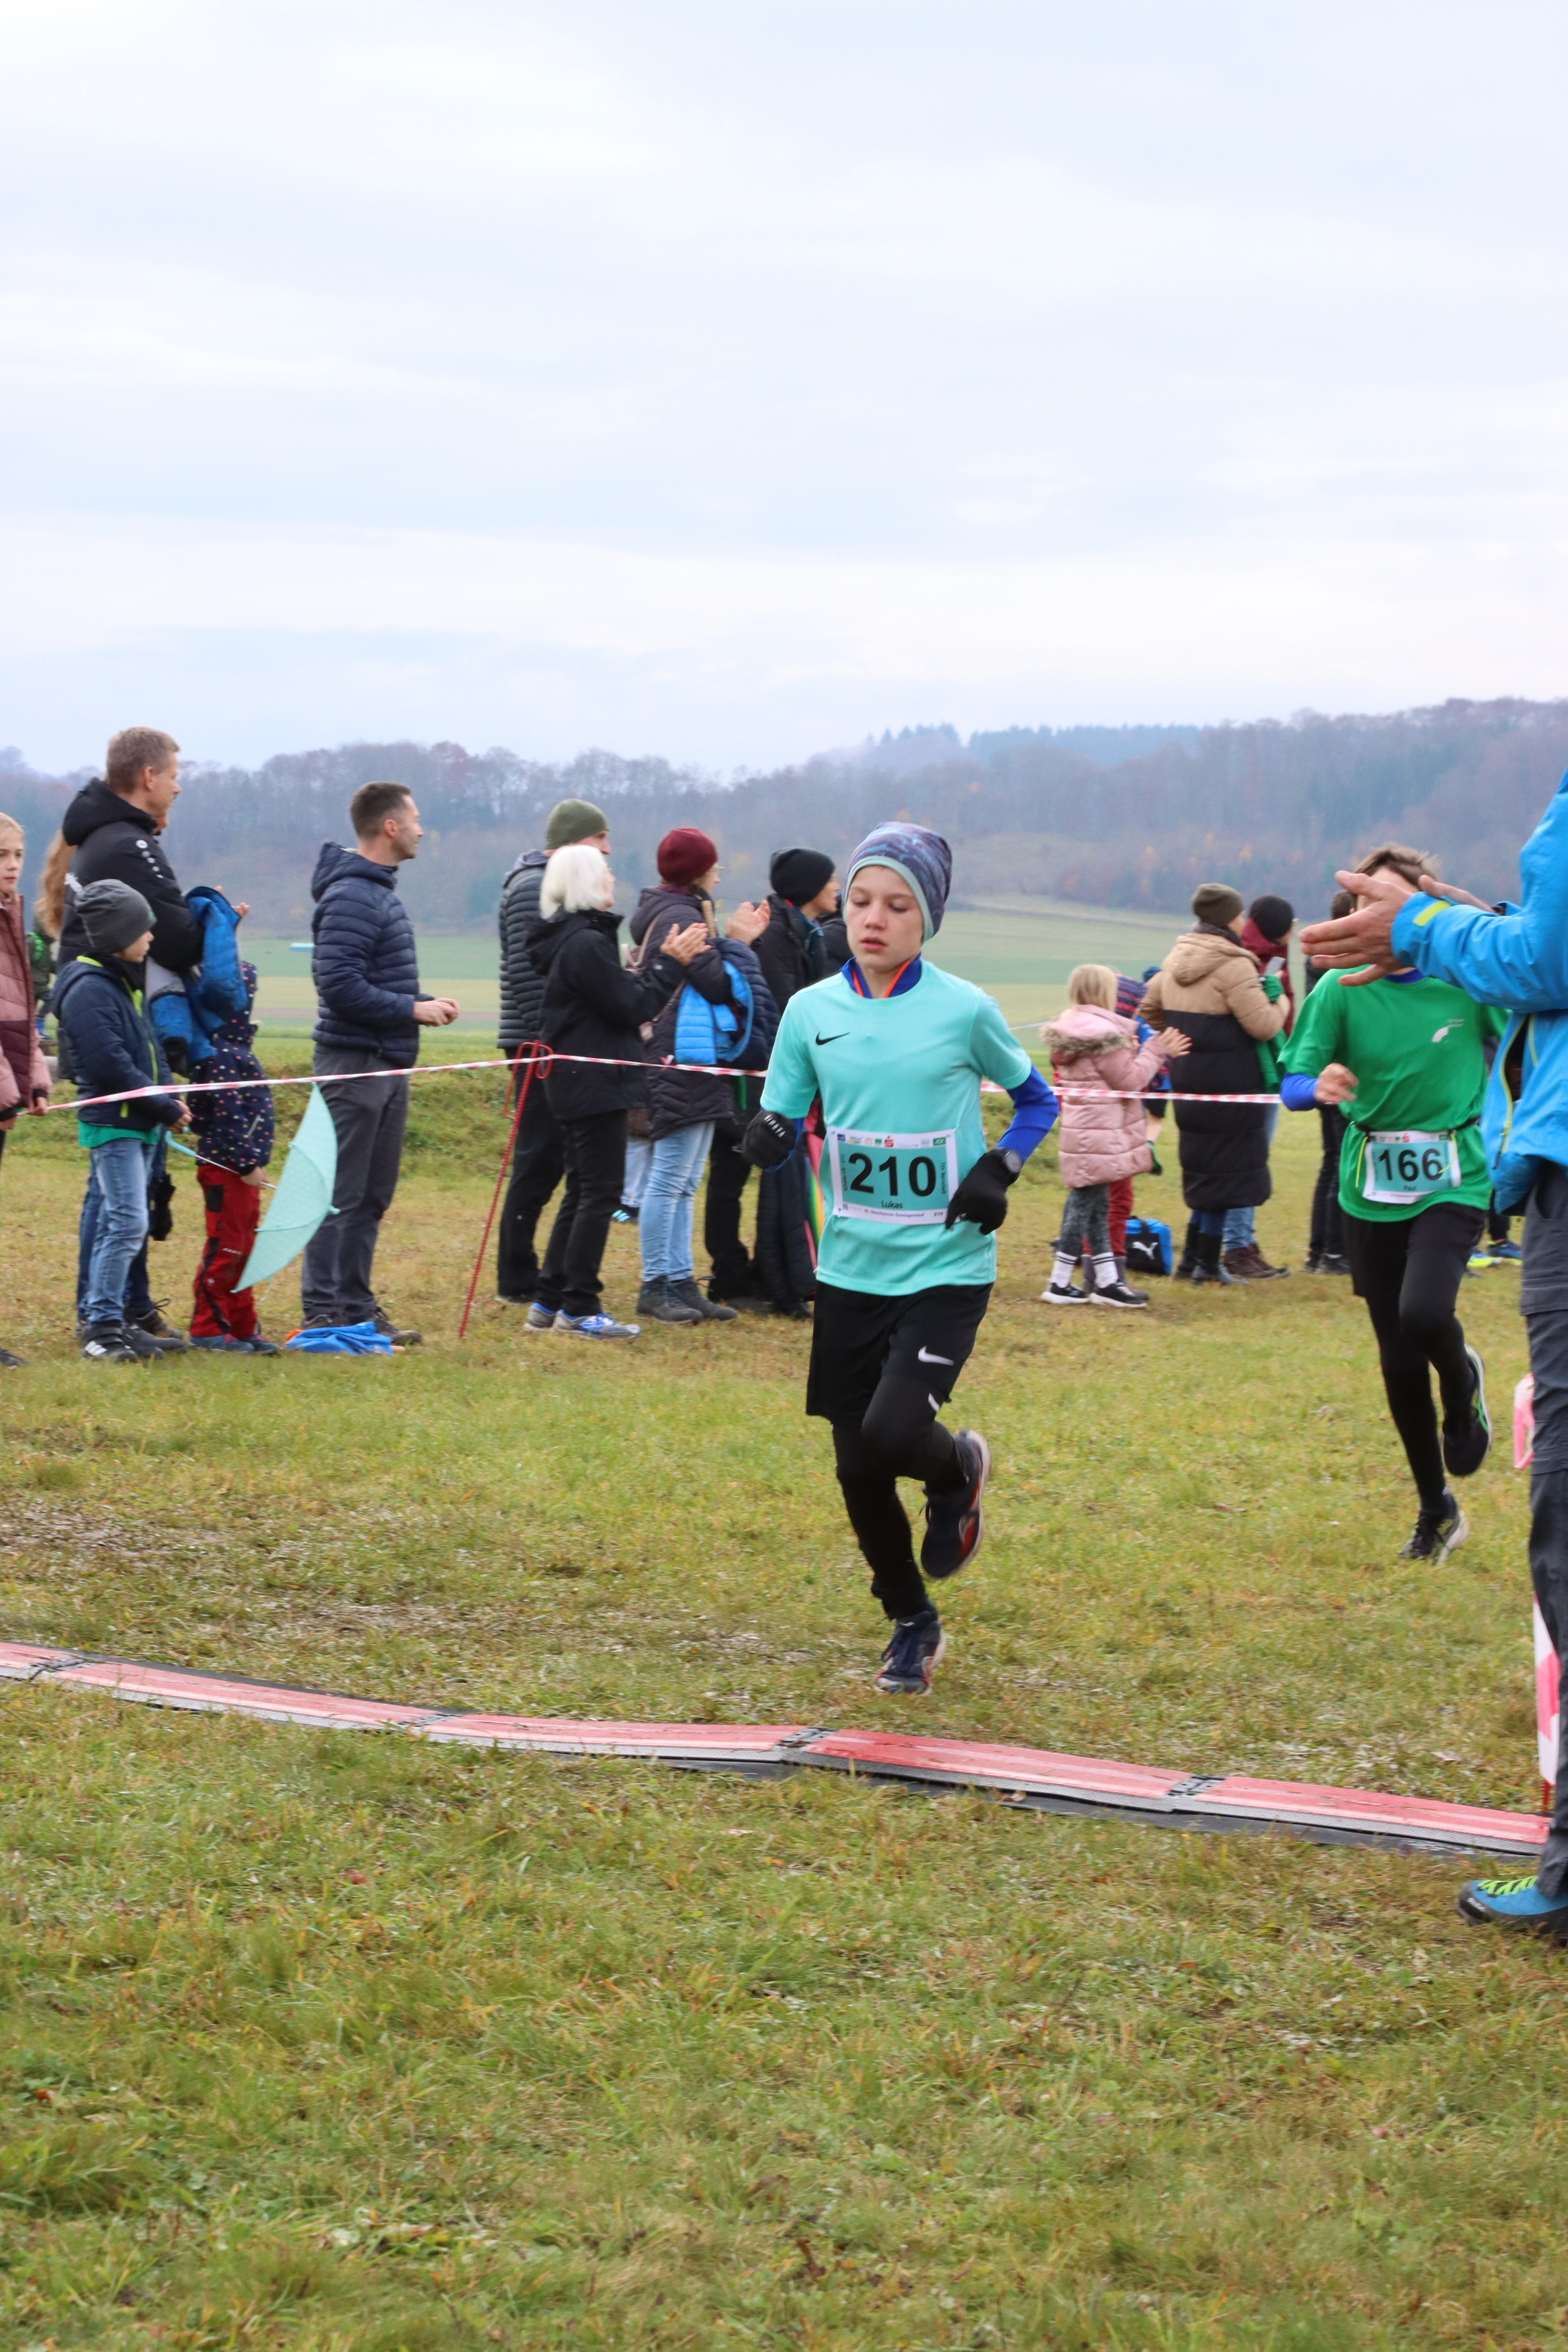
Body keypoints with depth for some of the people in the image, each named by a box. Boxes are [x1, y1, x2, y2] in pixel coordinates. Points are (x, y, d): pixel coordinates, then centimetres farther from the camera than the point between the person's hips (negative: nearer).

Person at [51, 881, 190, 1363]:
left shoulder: (123, 982, 16)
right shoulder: (88, 989, -14)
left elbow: (148, 1050, 25)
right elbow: (110, 1065, -19)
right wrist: (165, 1108, -15)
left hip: (137, 1124, 9)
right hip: (111, 1124, -9)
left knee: (115, 1223, 11)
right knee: (127, 1221, -13)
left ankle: (102, 1318, 17)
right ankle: (102, 1328, -12)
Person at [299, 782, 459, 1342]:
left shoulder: (381, 891, 16)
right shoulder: (350, 897, -16)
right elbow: (339, 985, -23)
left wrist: (424, 1004, 6)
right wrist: (412, 1010, -17)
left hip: (388, 1064, 10)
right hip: (354, 1063, -10)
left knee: (372, 1196, 13)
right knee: (341, 1196, -6)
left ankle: (356, 1306, 20)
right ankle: (323, 1314, -3)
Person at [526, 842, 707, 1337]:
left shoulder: (568, 938, 15)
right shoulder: (587, 943, -19)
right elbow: (631, 1006, -17)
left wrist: (660, 961, 11)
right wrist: (670, 962, -9)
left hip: (575, 1084, 11)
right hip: (595, 1083, -11)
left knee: (583, 1191, 15)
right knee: (600, 1191, -5)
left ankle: (550, 1302, 17)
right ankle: (579, 1309, -2)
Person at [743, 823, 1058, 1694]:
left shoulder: (964, 1010, -5)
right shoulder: (811, 1011, 2)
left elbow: (1038, 1101, 9)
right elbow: (782, 1127, 8)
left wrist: (1001, 1168, -8)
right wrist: (769, 1138, -15)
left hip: (946, 1270, -3)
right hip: (851, 1270, 3)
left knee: (892, 1434, -22)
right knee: (858, 1469, 6)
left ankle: (960, 1468, 16)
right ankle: (912, 1623, 30)